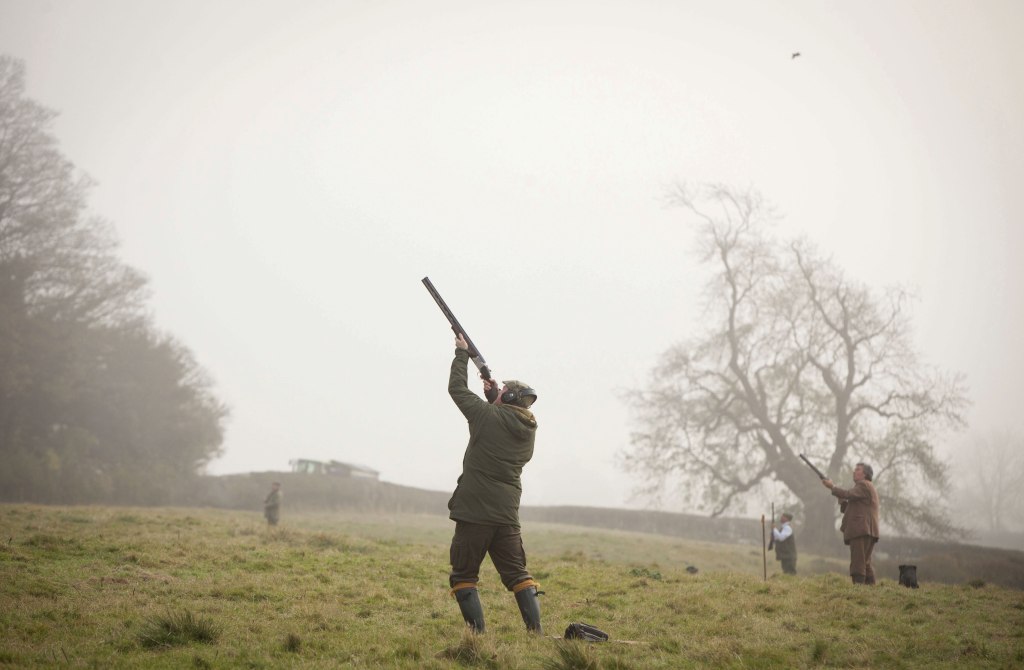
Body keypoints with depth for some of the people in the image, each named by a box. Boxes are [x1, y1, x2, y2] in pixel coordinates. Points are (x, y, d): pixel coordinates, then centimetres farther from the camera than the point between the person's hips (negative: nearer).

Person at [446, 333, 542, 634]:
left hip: (475, 512, -5)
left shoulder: (489, 415, -8)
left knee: (463, 576, 5)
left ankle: (478, 632, -3)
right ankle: (536, 631, 2)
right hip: (507, 516, 5)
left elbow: (457, 388, 4)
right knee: (517, 574, 12)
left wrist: (462, 353, 15)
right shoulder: (529, 428, 7)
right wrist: (494, 395, 22)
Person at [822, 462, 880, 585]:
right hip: (866, 532, 10)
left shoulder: (864, 485, -3)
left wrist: (832, 487, -9)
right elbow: (847, 509, 26)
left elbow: (849, 494, -20)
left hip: (861, 530, -10)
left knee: (858, 564, -15)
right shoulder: (866, 487, 28)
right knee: (865, 564, 12)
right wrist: (842, 501, 8)